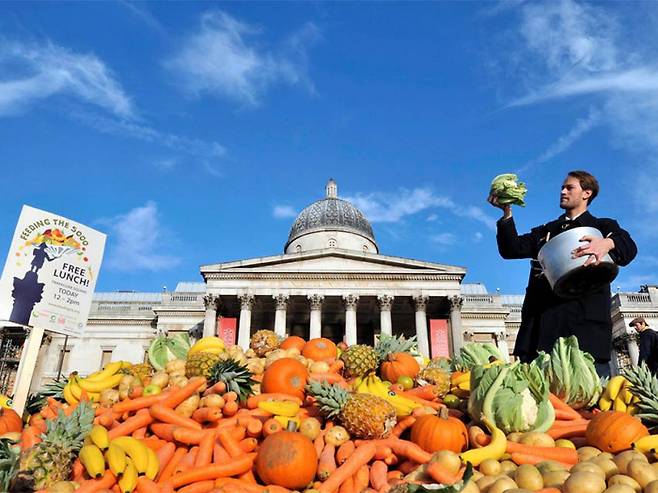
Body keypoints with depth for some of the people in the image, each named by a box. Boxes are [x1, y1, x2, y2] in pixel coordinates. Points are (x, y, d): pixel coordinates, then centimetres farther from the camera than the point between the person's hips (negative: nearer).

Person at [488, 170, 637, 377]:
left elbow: (628, 247, -4)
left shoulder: (603, 227, 17)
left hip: (585, 323, -3)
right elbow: (512, 249, 14)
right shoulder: (545, 231, 28)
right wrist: (507, 213, 1)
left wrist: (608, 243, -27)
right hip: (540, 326, 3)